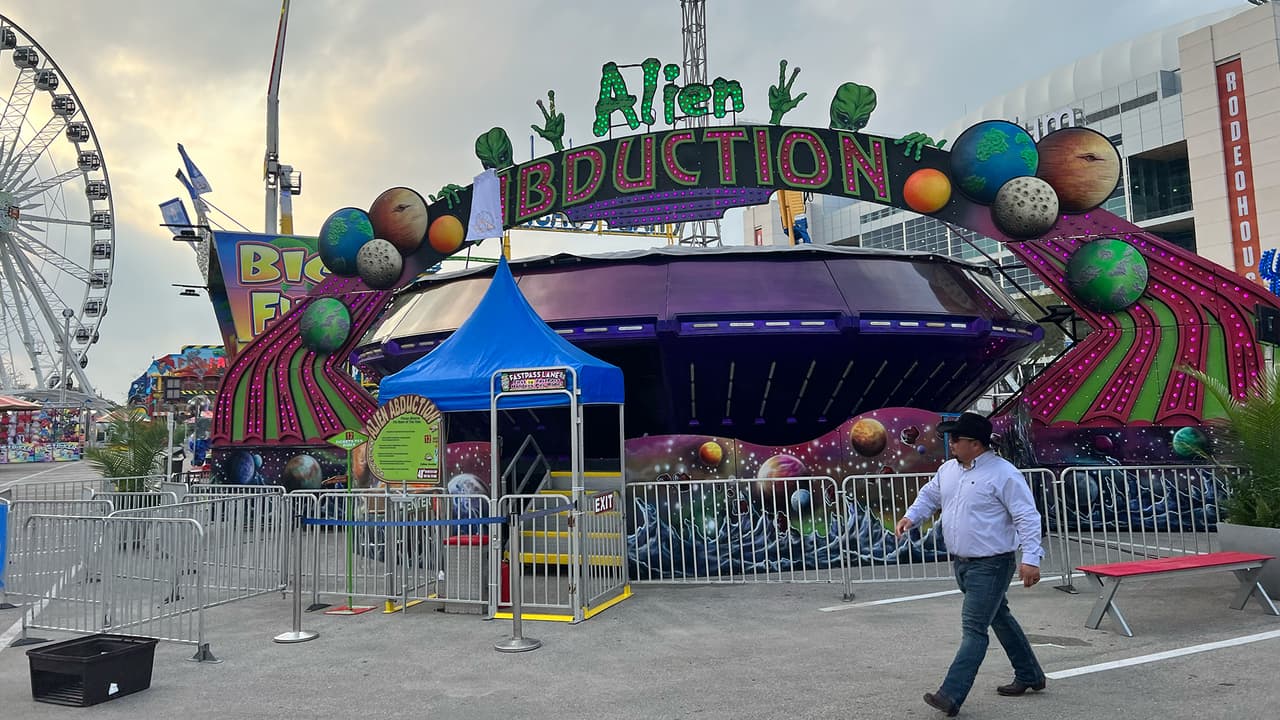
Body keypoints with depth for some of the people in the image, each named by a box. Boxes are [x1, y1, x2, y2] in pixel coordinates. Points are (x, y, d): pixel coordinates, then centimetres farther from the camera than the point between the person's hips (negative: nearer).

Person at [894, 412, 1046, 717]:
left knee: (973, 628, -10)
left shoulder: (1003, 473, -18)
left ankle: (952, 695, -11)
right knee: (999, 618, 21)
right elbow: (929, 496, 18)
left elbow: (1027, 517, -19)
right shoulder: (948, 469, 5)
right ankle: (1029, 675, 38)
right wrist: (911, 516, 0)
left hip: (991, 565, -8)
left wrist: (1031, 558, -26)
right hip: (961, 563, 8)